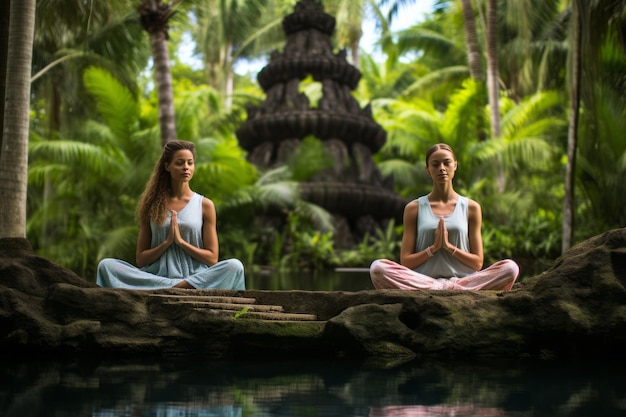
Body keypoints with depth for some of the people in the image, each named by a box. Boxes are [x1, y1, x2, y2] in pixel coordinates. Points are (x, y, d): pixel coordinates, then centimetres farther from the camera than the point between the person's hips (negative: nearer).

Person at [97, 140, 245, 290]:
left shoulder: (205, 205, 8)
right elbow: (141, 259, 9)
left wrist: (181, 241, -6)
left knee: (235, 266, -29)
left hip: (195, 277, -1)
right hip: (157, 276, 1)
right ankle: (177, 286, -30)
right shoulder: (152, 205, 11)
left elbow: (212, 258, 5)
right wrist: (167, 242, -6)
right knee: (106, 265, -22)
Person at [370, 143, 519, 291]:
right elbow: (405, 262, 6)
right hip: (423, 281, 0)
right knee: (377, 267, -30)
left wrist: (449, 246, -7)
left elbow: (477, 263, 9)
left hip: (463, 280, 1)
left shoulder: (471, 207, 12)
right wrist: (434, 247, -9)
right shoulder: (414, 208, 10)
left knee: (510, 268, -26)